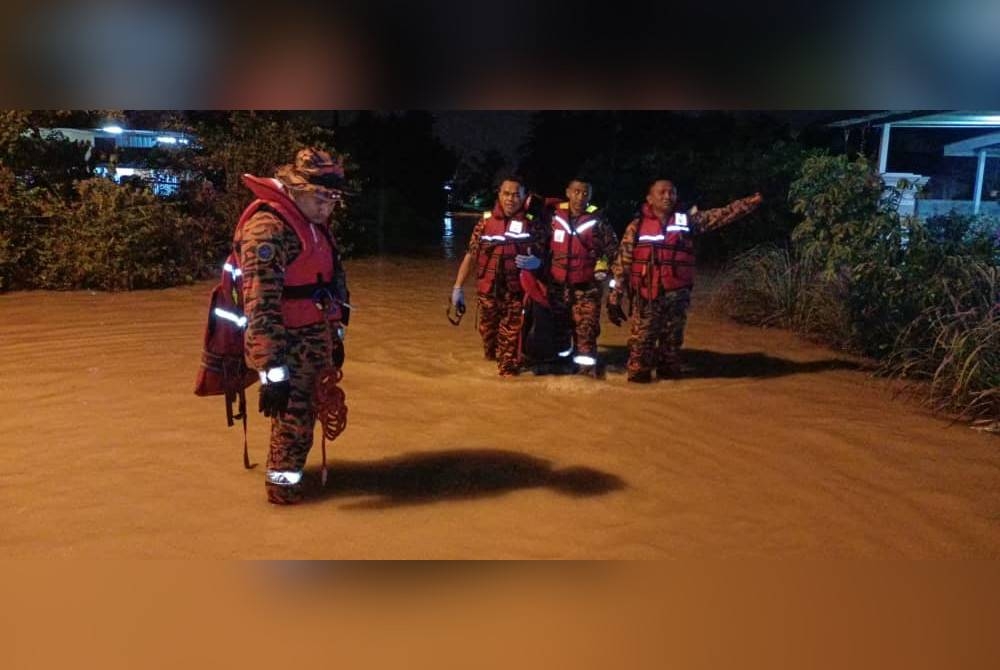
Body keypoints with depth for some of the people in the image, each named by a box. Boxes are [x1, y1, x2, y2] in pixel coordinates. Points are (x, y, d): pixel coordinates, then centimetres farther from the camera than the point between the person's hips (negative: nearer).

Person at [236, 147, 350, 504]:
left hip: (316, 340, 9)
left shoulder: (315, 224, 10)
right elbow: (260, 304, -27)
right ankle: (283, 484, 24)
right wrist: (272, 369, -30)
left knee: (305, 412, 20)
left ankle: (289, 471, 40)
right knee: (294, 417, 3)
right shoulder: (268, 228, -20)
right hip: (288, 345, -8)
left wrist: (336, 336, 21)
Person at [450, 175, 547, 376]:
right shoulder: (486, 221, 0)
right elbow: (470, 255, 1)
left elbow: (540, 257, 1)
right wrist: (458, 287, -2)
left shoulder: (532, 223, -3)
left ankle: (508, 371, 16)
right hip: (487, 290, 2)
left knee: (511, 336, 1)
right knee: (488, 330, 18)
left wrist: (533, 262, -24)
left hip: (516, 292, -2)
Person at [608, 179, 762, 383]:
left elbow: (721, 215, 1)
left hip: (677, 295, 2)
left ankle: (669, 373, 29)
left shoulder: (687, 221, 7)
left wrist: (752, 201, -12)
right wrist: (614, 298, -5)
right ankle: (638, 374, 13)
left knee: (673, 339, 13)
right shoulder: (637, 226, 0)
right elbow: (622, 264, -1)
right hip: (647, 296, -2)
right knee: (642, 340, -1)